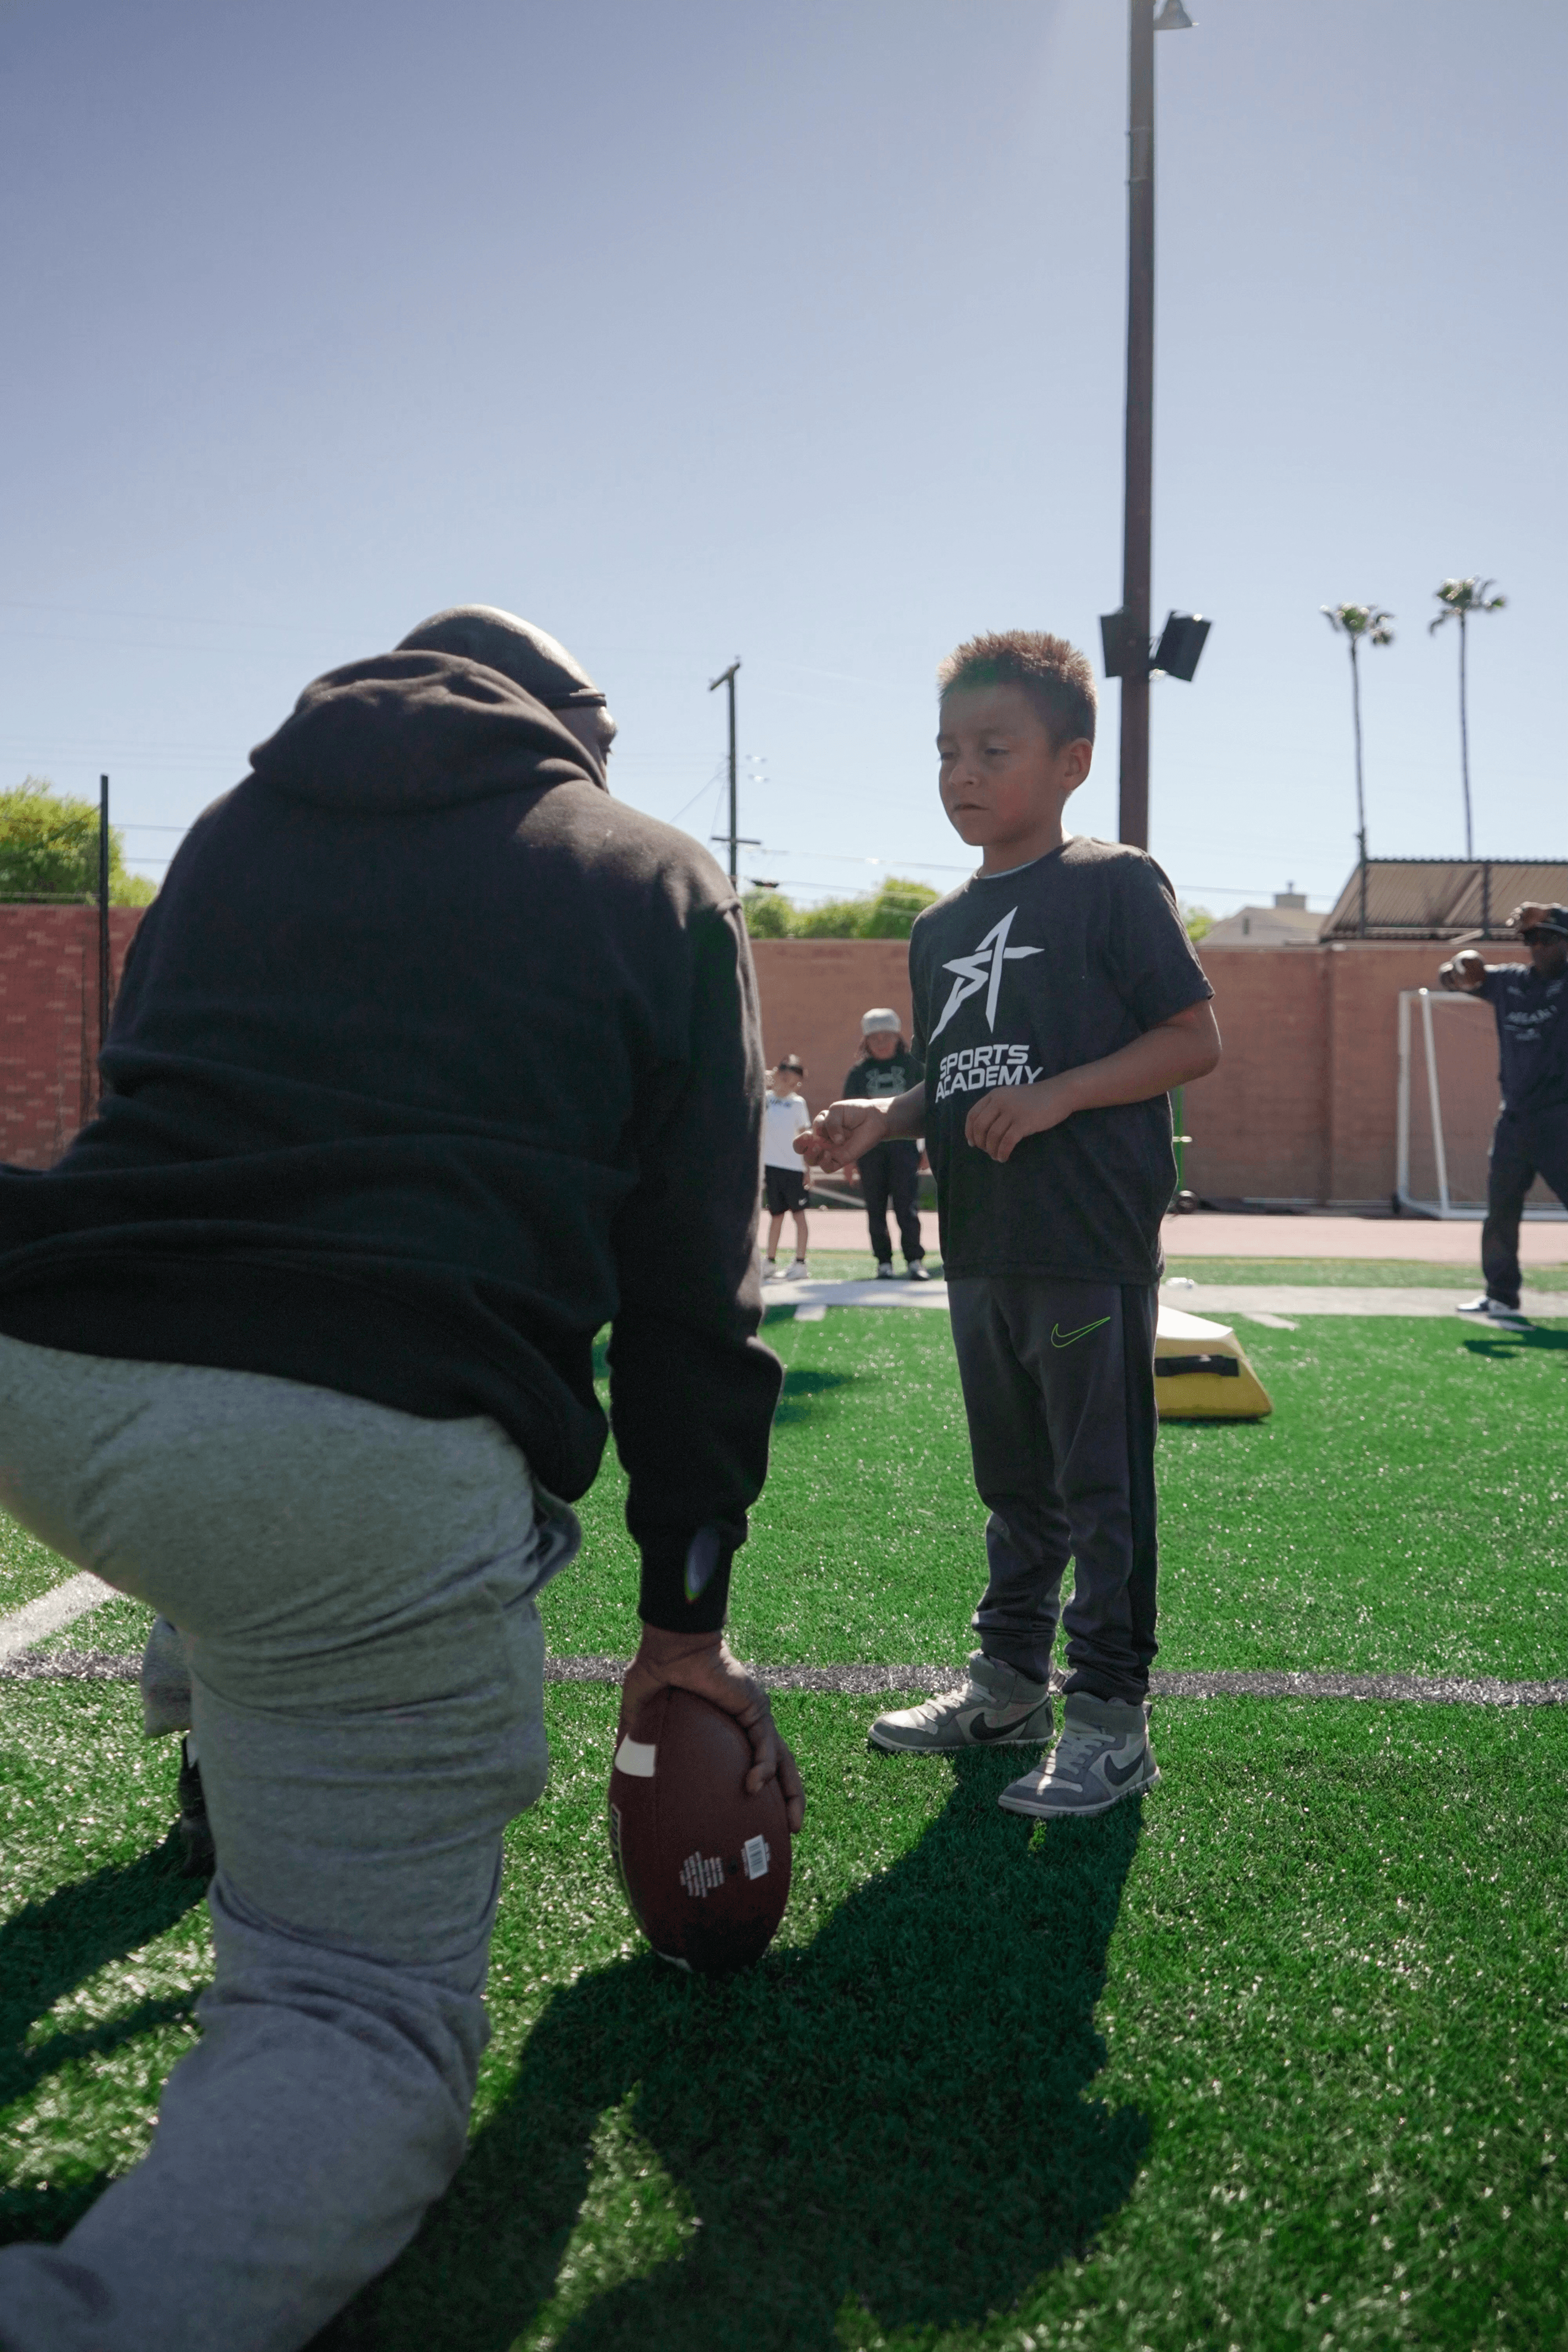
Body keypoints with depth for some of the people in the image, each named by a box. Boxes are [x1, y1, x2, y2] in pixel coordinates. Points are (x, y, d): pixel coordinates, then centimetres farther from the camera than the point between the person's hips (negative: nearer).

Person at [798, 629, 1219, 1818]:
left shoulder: (1114, 883, -6)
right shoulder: (942, 927, 14)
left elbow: (1196, 1039, -11)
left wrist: (1054, 1097, -20)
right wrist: (883, 1118, 0)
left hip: (1092, 1244, -7)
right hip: (982, 1250, 7)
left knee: (1102, 1488, 2)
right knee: (1014, 1484, 18)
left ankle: (1111, 1719, 15)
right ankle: (1009, 1683, 32)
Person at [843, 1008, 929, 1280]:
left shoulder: (911, 1065, 5)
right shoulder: (859, 1072, 9)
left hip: (904, 1145, -2)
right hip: (869, 1148, 2)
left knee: (907, 1206, -7)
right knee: (876, 1209, 4)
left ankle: (915, 1260, -2)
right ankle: (884, 1262, 10)